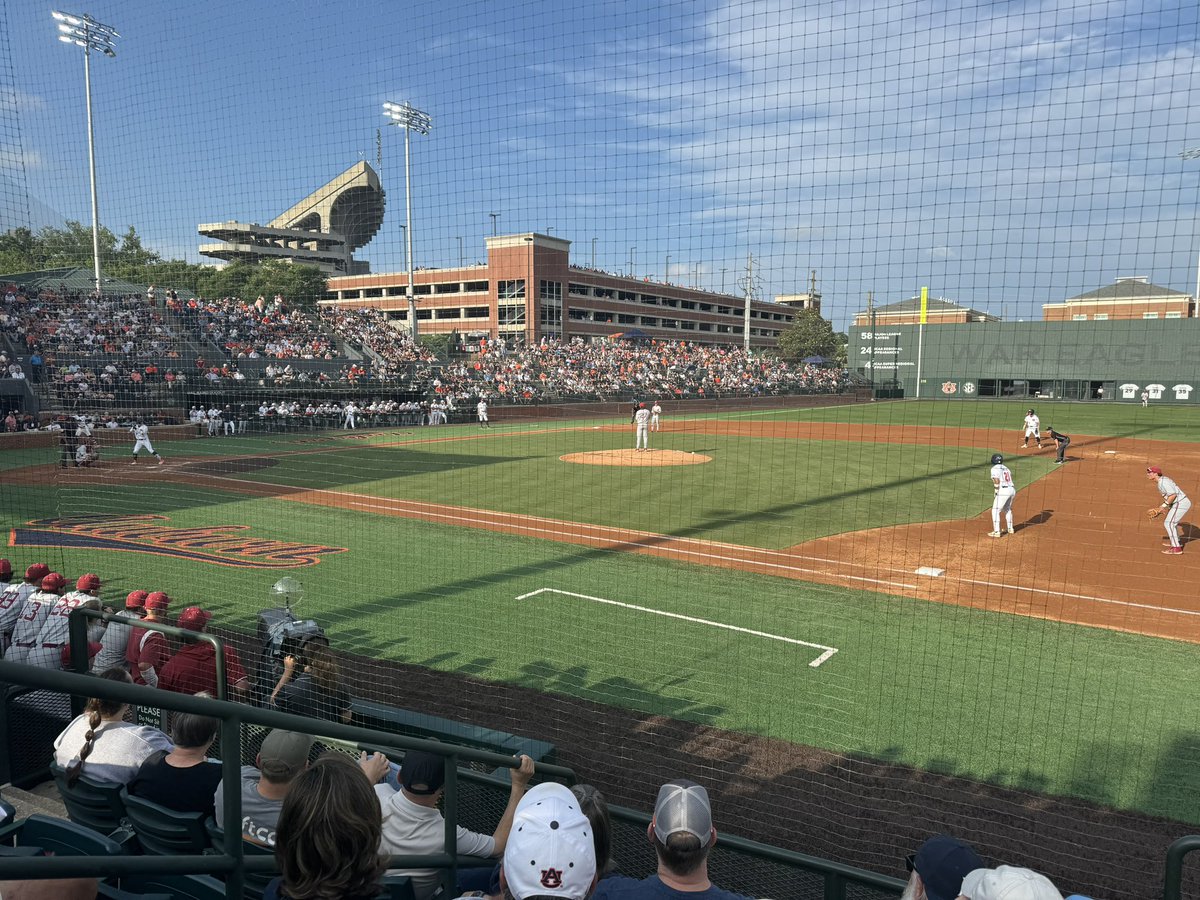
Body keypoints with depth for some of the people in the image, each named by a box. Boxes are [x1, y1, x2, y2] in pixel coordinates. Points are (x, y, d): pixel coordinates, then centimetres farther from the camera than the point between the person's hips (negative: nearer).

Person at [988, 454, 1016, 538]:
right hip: (1012, 490, 8)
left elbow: (996, 481, -14)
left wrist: (996, 491, -3)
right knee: (1008, 509, 28)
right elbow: (1010, 479, 13)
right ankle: (1010, 529, 37)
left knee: (995, 511, -3)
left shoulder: (995, 469, -3)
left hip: (1003, 491, -8)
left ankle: (997, 532, -10)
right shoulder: (1005, 468, 20)